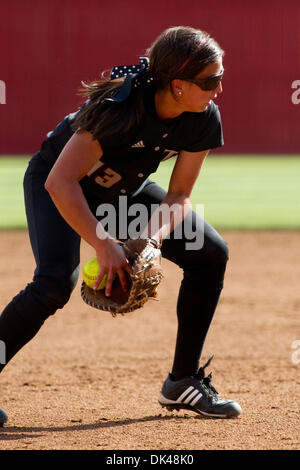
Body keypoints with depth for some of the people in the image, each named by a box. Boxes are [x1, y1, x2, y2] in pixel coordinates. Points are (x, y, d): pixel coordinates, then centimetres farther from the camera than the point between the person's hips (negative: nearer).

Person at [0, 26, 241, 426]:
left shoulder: (203, 119, -20)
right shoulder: (121, 106, -38)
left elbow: (179, 196, -12)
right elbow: (60, 183, -39)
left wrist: (150, 240, -31)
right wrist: (104, 245, -46)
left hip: (126, 190, 7)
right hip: (58, 180, -7)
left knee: (210, 254, -3)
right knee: (57, 280, -29)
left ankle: (183, 381, 7)